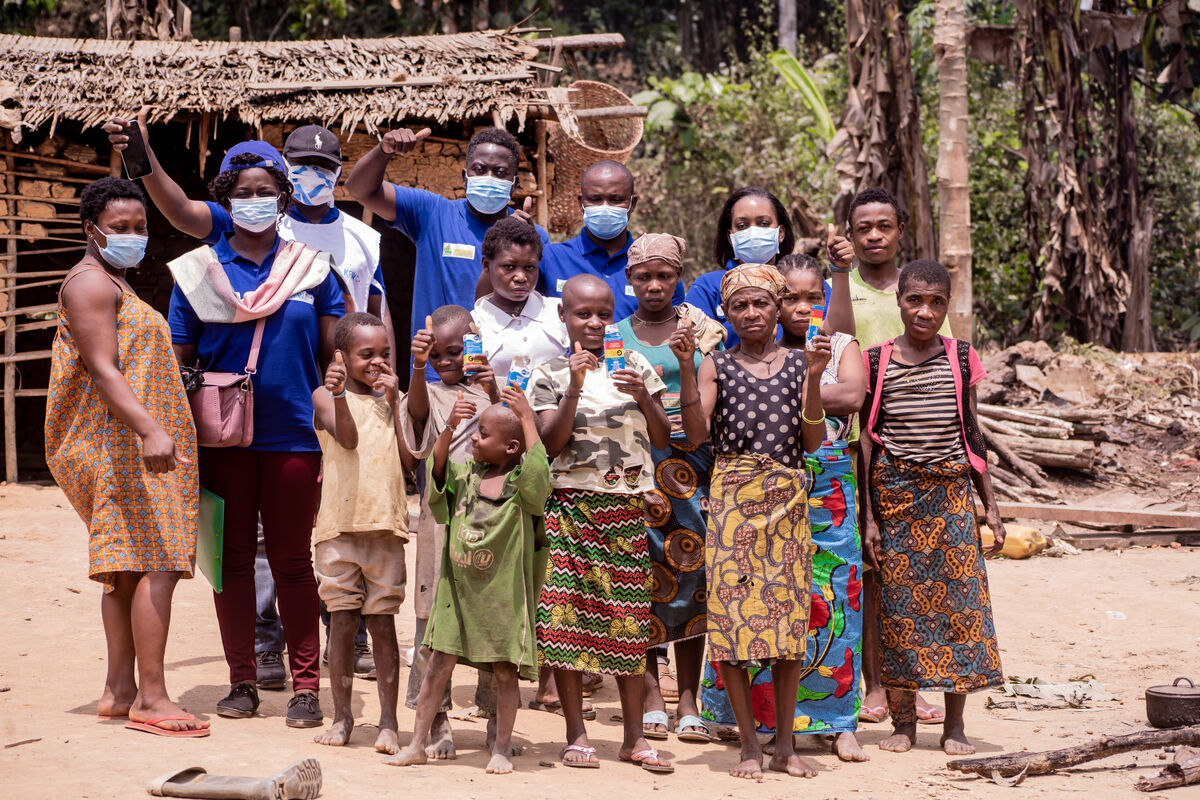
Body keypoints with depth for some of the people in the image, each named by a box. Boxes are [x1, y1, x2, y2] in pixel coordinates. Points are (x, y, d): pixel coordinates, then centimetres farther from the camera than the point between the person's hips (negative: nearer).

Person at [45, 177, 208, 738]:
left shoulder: (114, 283, 24)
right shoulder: (90, 281, -9)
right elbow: (103, 371, -21)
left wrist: (157, 430, 30)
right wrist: (151, 431, -32)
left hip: (129, 444, 11)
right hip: (124, 444, -11)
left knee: (128, 567, 10)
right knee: (156, 564, -16)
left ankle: (119, 690, 14)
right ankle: (151, 698, -17)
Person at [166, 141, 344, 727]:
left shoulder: (311, 266, 6)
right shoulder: (199, 269, 5)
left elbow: (335, 355, 7)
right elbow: (180, 362, 6)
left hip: (293, 434, -1)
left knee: (292, 561, 4)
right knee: (233, 558, 7)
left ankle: (306, 685, 9)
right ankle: (242, 681, 17)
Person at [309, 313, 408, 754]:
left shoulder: (393, 399, 11)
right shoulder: (325, 396, 2)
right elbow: (348, 437, -17)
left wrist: (393, 401, -3)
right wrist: (338, 392, -31)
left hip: (386, 526, 2)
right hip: (339, 524, -2)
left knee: (382, 622, 3)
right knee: (343, 621, 3)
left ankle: (388, 721, 8)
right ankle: (342, 716, 15)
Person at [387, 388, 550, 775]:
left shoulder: (522, 485, -9)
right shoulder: (467, 476, 6)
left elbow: (538, 474, -29)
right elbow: (438, 472, -7)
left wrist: (527, 417, -28)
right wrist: (449, 427, -20)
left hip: (504, 594, -4)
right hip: (458, 589, 4)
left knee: (505, 671, 2)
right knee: (439, 664, 5)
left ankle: (501, 749, 16)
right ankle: (417, 744, 13)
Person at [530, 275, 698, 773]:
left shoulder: (635, 367, 9)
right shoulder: (551, 376, 4)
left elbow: (663, 440, 7)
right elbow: (552, 443, -7)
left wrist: (644, 398, -10)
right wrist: (575, 388, -15)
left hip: (625, 506, 2)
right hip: (570, 505, -1)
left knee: (629, 620, 1)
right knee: (566, 615, -5)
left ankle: (634, 736, 9)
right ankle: (576, 736, 4)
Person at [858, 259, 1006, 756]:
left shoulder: (961, 358, 5)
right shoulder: (876, 361, 1)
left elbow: (972, 435, 10)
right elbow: (868, 440, 3)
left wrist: (990, 504, 7)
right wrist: (868, 516, -1)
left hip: (951, 492, 1)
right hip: (894, 492, -1)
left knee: (958, 599, -2)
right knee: (899, 604, 1)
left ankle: (954, 723, 6)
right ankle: (903, 720, 12)